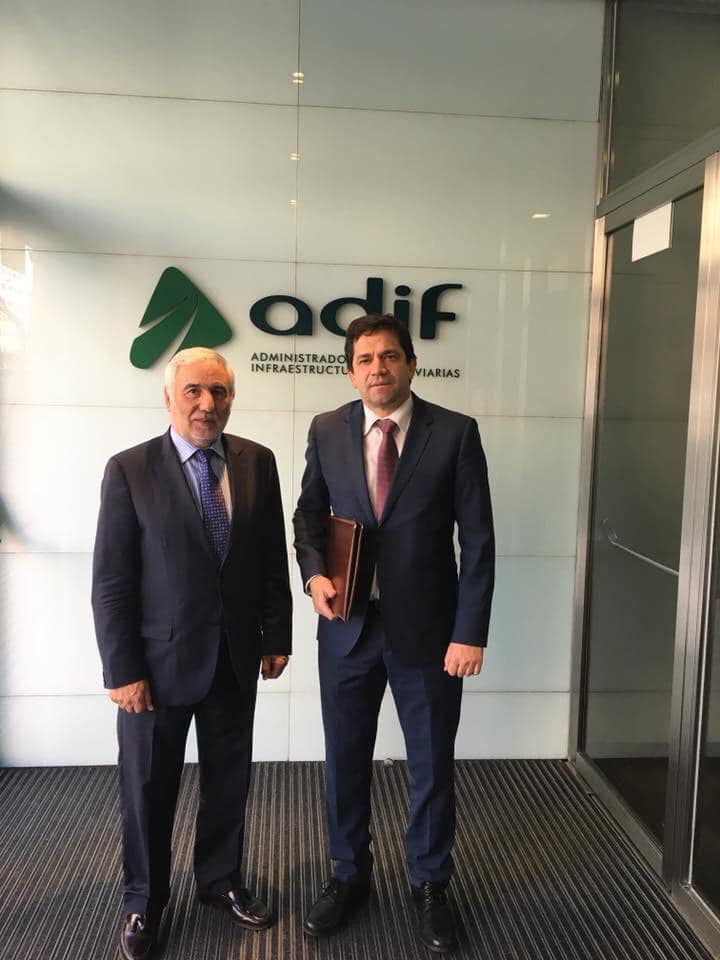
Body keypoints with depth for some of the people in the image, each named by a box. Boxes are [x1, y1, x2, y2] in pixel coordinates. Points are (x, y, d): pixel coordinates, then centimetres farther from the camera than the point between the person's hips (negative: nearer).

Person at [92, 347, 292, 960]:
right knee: (149, 789, 14)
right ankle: (144, 900, 37)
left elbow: (273, 557, 4)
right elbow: (111, 581, -10)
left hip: (236, 656, 3)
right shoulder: (130, 470, -10)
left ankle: (221, 880, 41)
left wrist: (276, 635, 3)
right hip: (160, 658, -2)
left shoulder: (258, 462, -1)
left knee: (229, 779, 17)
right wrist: (123, 670, -11)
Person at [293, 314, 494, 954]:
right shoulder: (326, 431, 1)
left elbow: (477, 537, -7)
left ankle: (430, 885, 37)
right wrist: (313, 572, -7)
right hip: (348, 626, 2)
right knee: (345, 760, 16)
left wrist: (471, 631, -11)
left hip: (428, 630, -2)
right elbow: (309, 512, 12)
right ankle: (349, 876, 40)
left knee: (433, 765, 13)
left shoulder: (456, 433, -7)